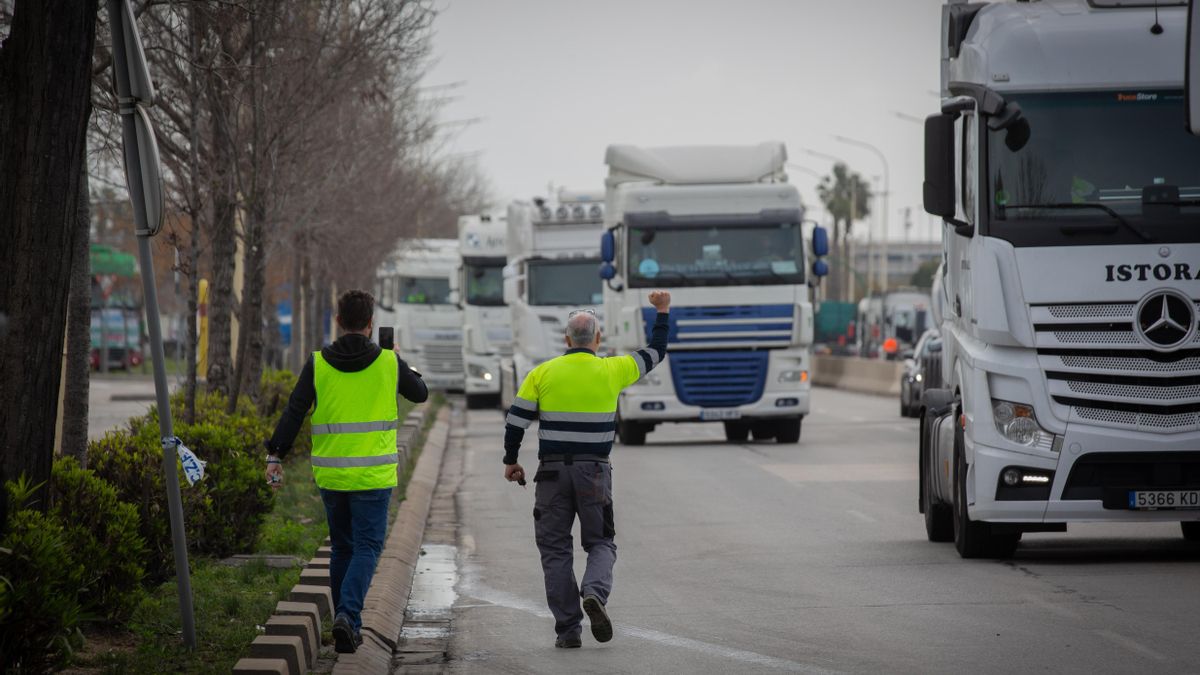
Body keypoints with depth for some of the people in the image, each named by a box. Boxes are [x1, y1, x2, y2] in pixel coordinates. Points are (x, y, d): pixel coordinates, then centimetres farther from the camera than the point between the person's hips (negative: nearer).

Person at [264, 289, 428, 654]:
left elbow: (294, 412, -6)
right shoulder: (388, 363, -4)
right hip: (372, 475, -2)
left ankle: (347, 627, 19)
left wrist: (275, 456, -2)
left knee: (342, 549, 15)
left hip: (330, 475, 2)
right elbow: (420, 393, 14)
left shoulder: (318, 364, -3)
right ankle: (347, 615, -20)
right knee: (367, 548, 2)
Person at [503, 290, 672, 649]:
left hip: (552, 471, 0)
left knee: (556, 549, 7)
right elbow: (655, 353, 13)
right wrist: (663, 312, 26)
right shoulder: (612, 371, -1)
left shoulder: (543, 373, -1)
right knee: (600, 543, 12)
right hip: (595, 472, 0)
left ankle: (568, 628, 1)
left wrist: (511, 461, 13)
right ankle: (595, 593, -19)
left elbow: (516, 420, -1)